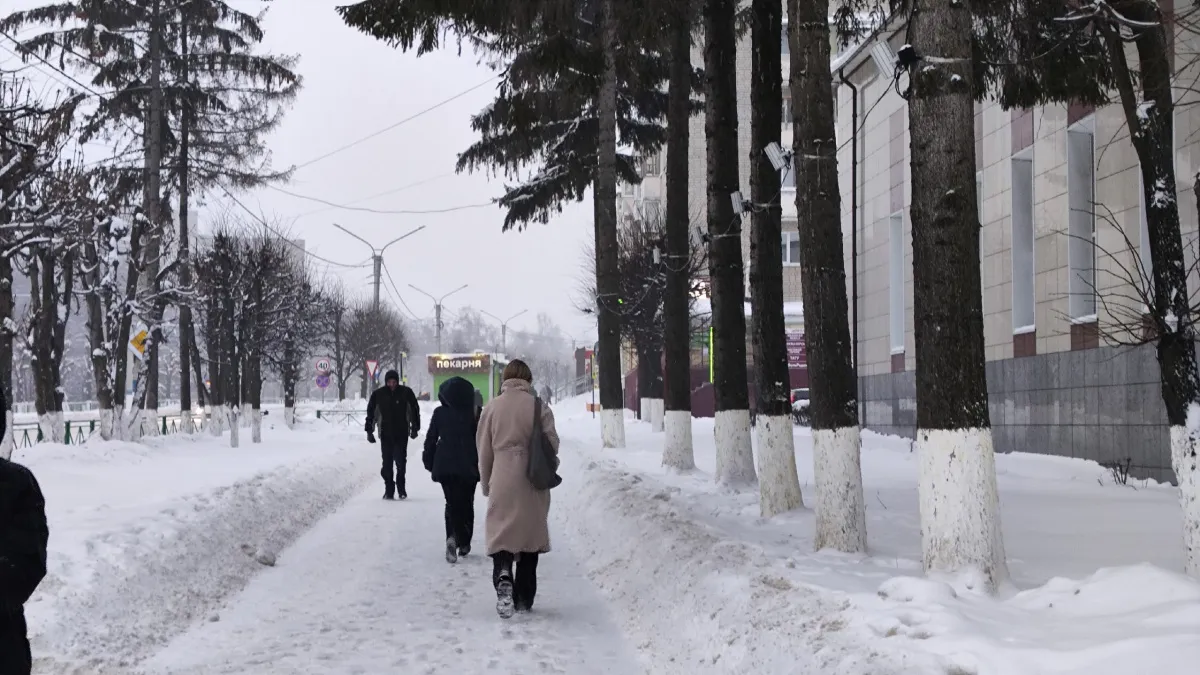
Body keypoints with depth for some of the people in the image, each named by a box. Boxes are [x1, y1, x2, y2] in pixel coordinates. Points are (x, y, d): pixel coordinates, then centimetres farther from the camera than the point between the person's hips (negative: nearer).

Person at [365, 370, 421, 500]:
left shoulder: (406, 392, -1)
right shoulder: (378, 394, 1)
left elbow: (415, 410, 7)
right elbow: (370, 413, 7)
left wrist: (415, 428, 4)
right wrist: (369, 431, 4)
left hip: (402, 433, -1)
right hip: (385, 434, 1)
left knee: (401, 461, -3)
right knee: (387, 462, -1)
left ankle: (401, 488, 9)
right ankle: (389, 490, 5)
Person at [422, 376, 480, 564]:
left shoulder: (440, 413, -1)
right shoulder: (473, 413, -3)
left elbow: (430, 439, 2)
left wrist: (429, 462, 13)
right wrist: (481, 464, 10)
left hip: (444, 466, 0)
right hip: (468, 466, 0)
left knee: (452, 503, 7)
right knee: (467, 504, 14)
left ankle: (452, 537, -16)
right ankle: (464, 543, 15)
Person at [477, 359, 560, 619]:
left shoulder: (492, 407, 0)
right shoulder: (539, 407, -4)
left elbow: (484, 450, 5)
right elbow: (552, 443, -2)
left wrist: (486, 483, 16)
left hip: (502, 483, 0)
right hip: (533, 483, 0)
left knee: (500, 533, 2)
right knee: (530, 537, 11)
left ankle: (503, 577, -27)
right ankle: (524, 598, 15)